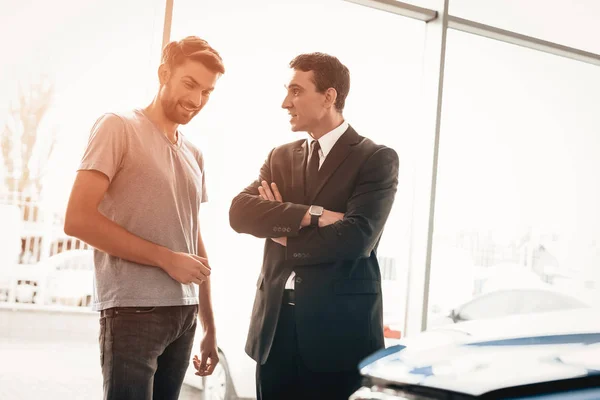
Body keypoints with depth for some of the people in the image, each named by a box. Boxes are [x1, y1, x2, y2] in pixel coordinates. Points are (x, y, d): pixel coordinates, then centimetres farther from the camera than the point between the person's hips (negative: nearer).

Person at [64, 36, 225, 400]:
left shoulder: (195, 155, 15)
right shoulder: (119, 128, -4)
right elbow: (78, 219, -12)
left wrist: (210, 327, 17)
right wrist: (165, 258, -13)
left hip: (184, 312, 6)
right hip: (133, 309, -6)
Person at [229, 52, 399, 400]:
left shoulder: (377, 159, -3)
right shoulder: (281, 157, 13)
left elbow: (356, 238, -16)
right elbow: (240, 212, -3)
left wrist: (284, 234, -4)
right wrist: (311, 214, -16)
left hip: (340, 326, -4)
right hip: (275, 323, 5)